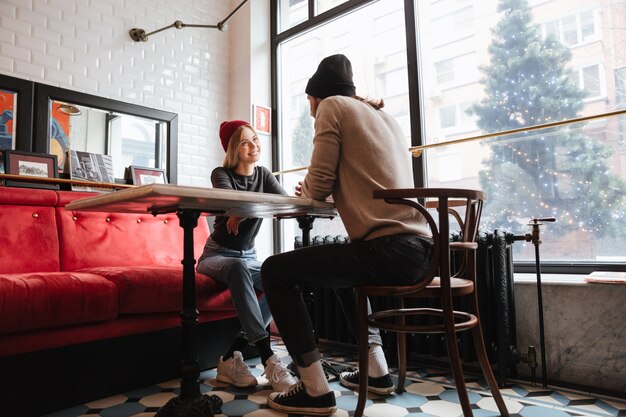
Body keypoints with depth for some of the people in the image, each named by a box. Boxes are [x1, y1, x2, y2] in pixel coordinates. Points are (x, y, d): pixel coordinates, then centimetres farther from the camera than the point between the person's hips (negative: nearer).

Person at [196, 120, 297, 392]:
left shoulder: (263, 175, 3)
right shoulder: (221, 174, -8)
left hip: (248, 256, 4)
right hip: (217, 255, -4)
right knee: (238, 267, -39)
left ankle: (232, 357, -23)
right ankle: (267, 359, -40)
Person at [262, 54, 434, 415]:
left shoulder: (332, 105, 3)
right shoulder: (386, 117, 26)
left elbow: (319, 185, -5)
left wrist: (306, 189, 18)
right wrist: (315, 190, 28)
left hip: (388, 249, -9)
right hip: (422, 250, 9)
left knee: (275, 271, 4)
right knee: (344, 269, 35)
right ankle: (377, 370, 32)